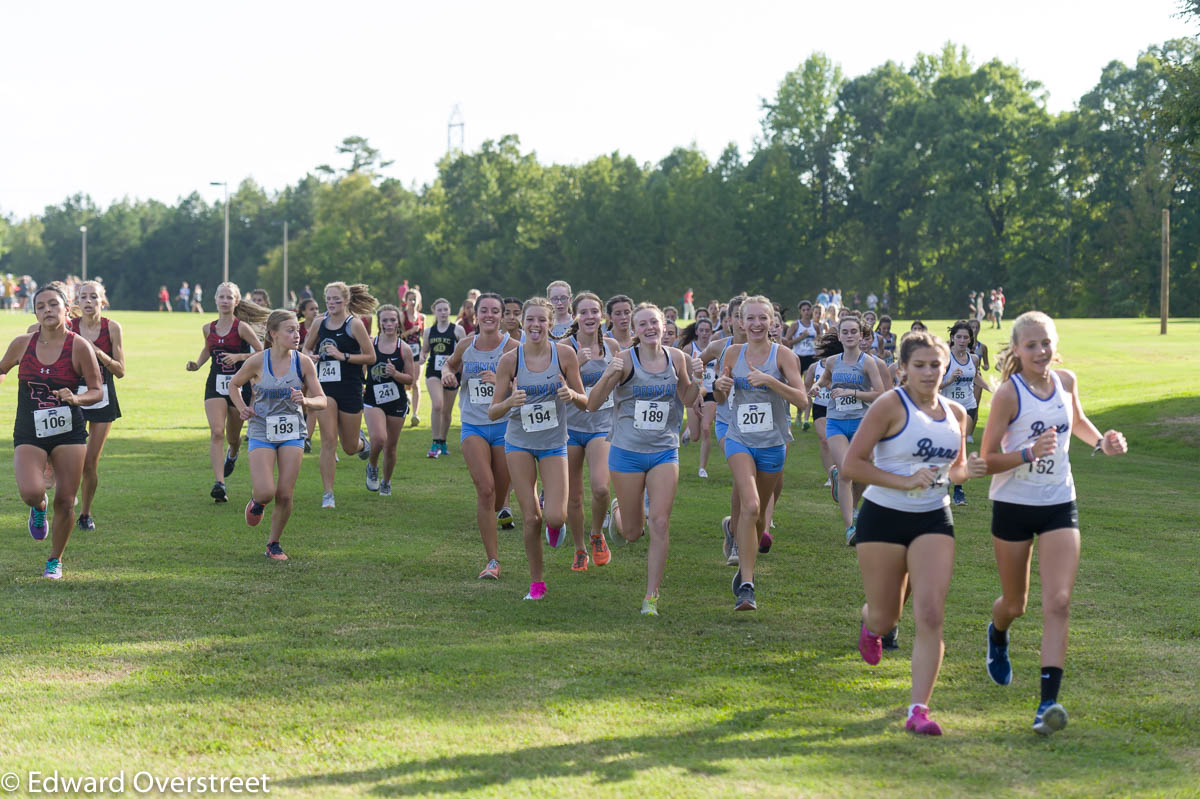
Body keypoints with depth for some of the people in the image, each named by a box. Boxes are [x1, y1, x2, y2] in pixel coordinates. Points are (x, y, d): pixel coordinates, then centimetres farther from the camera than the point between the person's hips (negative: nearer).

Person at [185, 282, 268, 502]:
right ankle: (219, 484, -22)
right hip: (215, 385, 2)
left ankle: (232, 454, 52)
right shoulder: (208, 329, 5)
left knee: (233, 436, 13)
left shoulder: (242, 327, -9)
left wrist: (238, 356, -19)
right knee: (216, 433, -16)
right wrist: (197, 364, 8)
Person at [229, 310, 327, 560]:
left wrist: (305, 401, -22)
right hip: (262, 433, -2)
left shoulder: (303, 363, -5)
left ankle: (274, 543, 19)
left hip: (292, 433, 2)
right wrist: (242, 408, -6)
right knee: (266, 492, -14)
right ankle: (257, 500, 24)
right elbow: (234, 384, 10)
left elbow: (322, 401, -1)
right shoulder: (257, 361, -9)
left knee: (285, 495, -2)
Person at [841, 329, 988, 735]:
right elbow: (851, 463, -13)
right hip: (884, 518, -3)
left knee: (930, 615, -11)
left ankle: (919, 709, -7)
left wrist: (968, 470, -2)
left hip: (934, 520, 3)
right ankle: (870, 625, 47)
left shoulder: (955, 413, 7)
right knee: (886, 617, 7)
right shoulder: (890, 405, -10)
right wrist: (905, 481, -20)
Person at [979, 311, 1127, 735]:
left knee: (1058, 603, -13)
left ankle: (1049, 702, -17)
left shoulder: (1066, 381, -1)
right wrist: (1029, 452, -31)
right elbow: (988, 460, -15)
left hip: (1059, 506, 3)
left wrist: (1101, 442, 3)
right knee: (1015, 603, 14)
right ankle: (997, 635, 52)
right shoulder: (1008, 394, -16)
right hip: (1013, 505, -3)